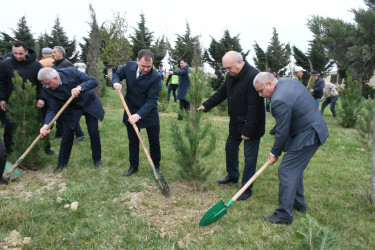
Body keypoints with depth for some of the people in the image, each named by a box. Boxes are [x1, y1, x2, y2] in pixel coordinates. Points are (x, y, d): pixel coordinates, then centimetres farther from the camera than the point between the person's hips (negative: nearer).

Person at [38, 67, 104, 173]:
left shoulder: (71, 72, -27)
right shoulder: (47, 88, -20)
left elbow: (94, 81, -26)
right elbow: (52, 109, -18)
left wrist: (80, 87, -43)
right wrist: (47, 124, -34)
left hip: (89, 103, -1)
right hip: (71, 109, 2)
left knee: (94, 133, 0)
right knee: (67, 135, -1)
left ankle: (97, 159, 20)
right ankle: (62, 163, 19)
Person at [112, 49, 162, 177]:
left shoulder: (156, 77, -24)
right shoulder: (130, 66, -11)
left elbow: (151, 100, -27)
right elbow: (117, 74, 7)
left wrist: (139, 115, -38)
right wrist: (116, 82, -18)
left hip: (149, 113, -3)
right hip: (131, 111, 3)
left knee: (154, 142, 8)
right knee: (133, 141, 14)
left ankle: (156, 166, 29)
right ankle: (133, 166, 29)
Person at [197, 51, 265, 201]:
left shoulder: (253, 77, -26)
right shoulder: (231, 76, 3)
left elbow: (254, 107, -27)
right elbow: (221, 93, 15)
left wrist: (248, 131, -24)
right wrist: (206, 105, 7)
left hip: (251, 126, -9)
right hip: (236, 123, 9)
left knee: (249, 157, 1)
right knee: (230, 147, 22)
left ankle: (247, 189, 16)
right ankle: (233, 175, 44)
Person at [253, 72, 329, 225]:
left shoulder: (279, 100, -26)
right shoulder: (288, 81, 6)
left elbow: (282, 132, -19)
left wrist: (274, 153, -4)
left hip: (307, 136, -11)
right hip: (313, 129, 11)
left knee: (287, 171, -6)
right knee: (295, 168, 21)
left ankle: (284, 215, 1)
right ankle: (299, 204, 36)